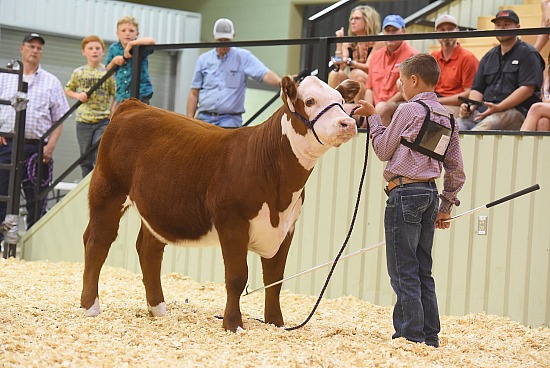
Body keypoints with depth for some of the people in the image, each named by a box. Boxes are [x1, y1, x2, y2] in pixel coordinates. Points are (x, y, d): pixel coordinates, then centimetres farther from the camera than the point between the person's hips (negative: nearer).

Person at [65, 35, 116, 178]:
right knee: (86, 159, 9)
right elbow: (67, 90, 17)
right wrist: (78, 95, -4)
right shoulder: (78, 73, 5)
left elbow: (116, 95, 1)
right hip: (83, 120, 2)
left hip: (103, 120, -2)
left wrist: (112, 113, -10)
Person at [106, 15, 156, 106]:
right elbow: (108, 71, 15)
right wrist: (114, 61, -5)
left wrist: (131, 44, -24)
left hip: (141, 94, -4)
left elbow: (151, 41, -27)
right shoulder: (113, 49, 7)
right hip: (122, 96, 4)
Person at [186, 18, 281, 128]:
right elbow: (194, 93, 10)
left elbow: (265, 74, -13)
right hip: (204, 118, 3)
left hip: (229, 119, -3)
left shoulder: (243, 57, 1)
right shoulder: (203, 59, 9)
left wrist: (280, 82, -34)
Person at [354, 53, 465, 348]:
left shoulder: (409, 110, -9)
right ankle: (430, 337, 13)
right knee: (422, 271, 12)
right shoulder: (447, 118, 13)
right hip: (430, 195, 8)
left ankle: (410, 335, -7)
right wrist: (445, 207, 21)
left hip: (405, 193, -8)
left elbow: (383, 151, 1)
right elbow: (457, 171, 14)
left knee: (403, 271, -5)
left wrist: (372, 117, 11)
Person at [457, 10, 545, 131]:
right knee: (457, 126, -25)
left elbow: (528, 89, -9)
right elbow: (477, 88, 23)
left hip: (516, 110, -5)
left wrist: (498, 107, -18)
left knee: (487, 125, -38)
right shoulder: (488, 57, 25)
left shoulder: (528, 53, 4)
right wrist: (470, 106, -2)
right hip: (484, 109, 6)